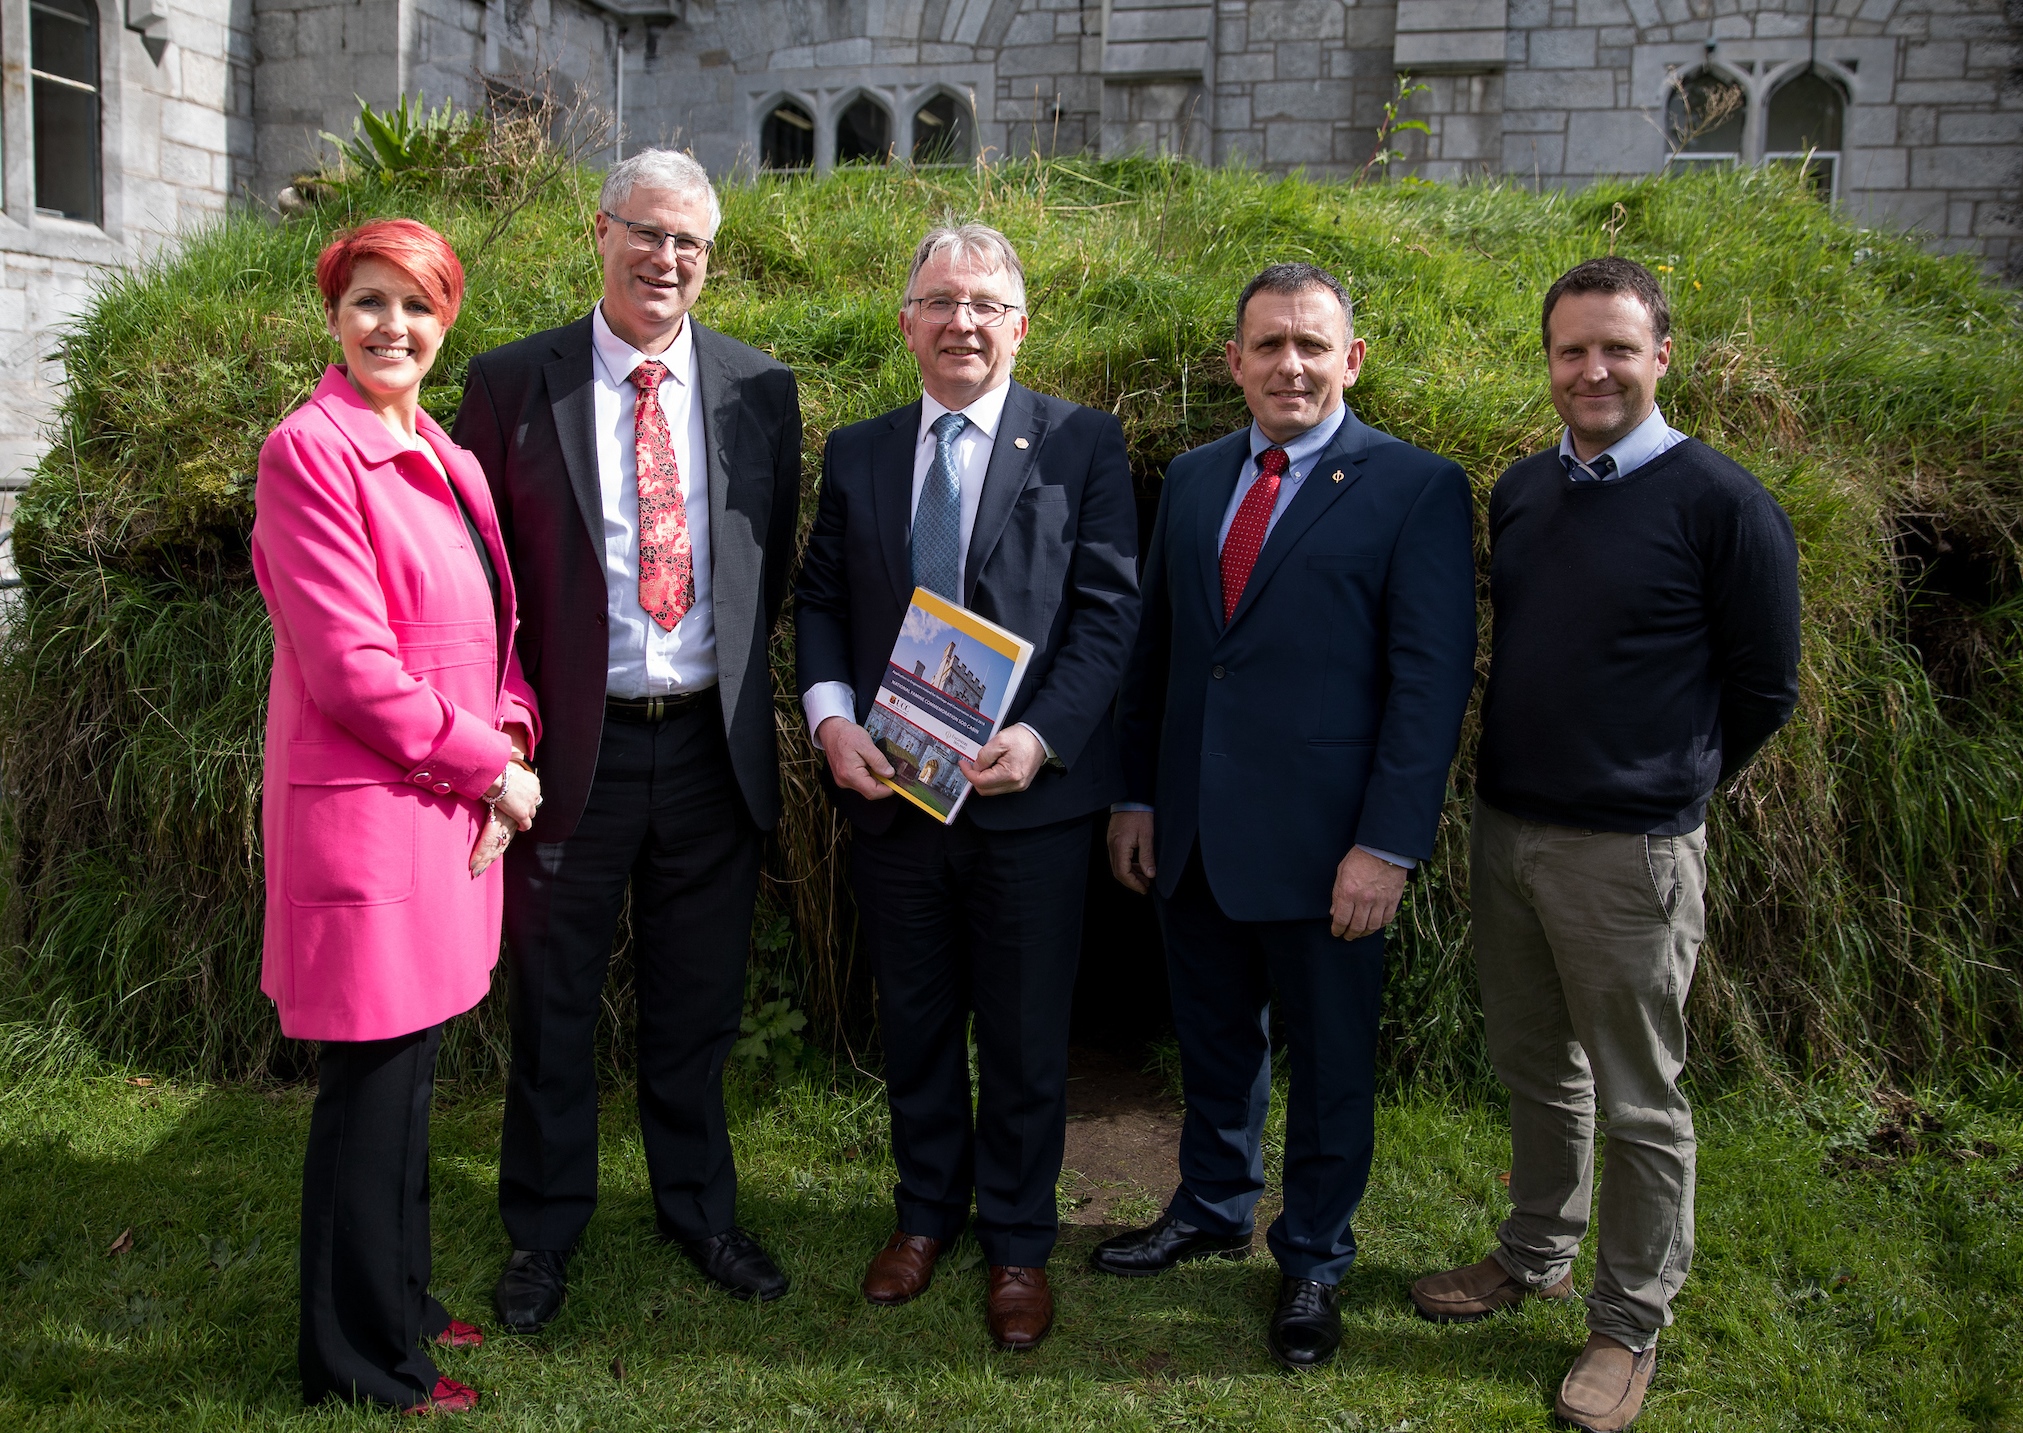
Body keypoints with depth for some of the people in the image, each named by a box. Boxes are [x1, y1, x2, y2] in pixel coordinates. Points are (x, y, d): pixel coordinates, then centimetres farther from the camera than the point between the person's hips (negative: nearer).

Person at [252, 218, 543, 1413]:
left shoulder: (447, 460, 12)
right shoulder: (311, 451, -12)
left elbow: (491, 625, 16)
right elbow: (351, 664, -18)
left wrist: (509, 739, -2)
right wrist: (487, 765, -10)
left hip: (450, 804, 8)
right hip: (366, 808, -8)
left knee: (410, 1070, 18)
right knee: (375, 1081, 3)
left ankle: (400, 1301, 35)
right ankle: (365, 1361, 21)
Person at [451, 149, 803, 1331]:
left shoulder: (762, 390, 4)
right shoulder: (513, 383, -2)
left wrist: (741, 679, 3)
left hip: (713, 746, 2)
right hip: (572, 745, -1)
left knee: (697, 1005, 16)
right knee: (555, 1003, 12)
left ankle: (700, 1207, 36)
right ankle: (545, 1231, 32)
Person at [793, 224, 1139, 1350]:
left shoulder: (1083, 443, -2)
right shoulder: (857, 453, 9)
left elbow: (1109, 609, -7)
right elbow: (819, 602, 9)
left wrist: (1043, 735, -19)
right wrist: (831, 717, -8)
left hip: (1030, 792, -3)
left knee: (1026, 1034, 9)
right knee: (914, 1020, 17)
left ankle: (1019, 1242, 29)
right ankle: (927, 1211, 38)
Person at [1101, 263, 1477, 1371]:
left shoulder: (1417, 490, -7)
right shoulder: (1192, 480, 10)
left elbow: (1433, 679, -12)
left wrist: (1388, 844, -16)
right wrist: (1135, 795, 9)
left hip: (1319, 845, -5)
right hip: (1192, 835, 5)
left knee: (1328, 1063, 11)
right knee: (1213, 1040, 21)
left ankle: (1313, 1260, 32)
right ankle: (1213, 1208, 43)